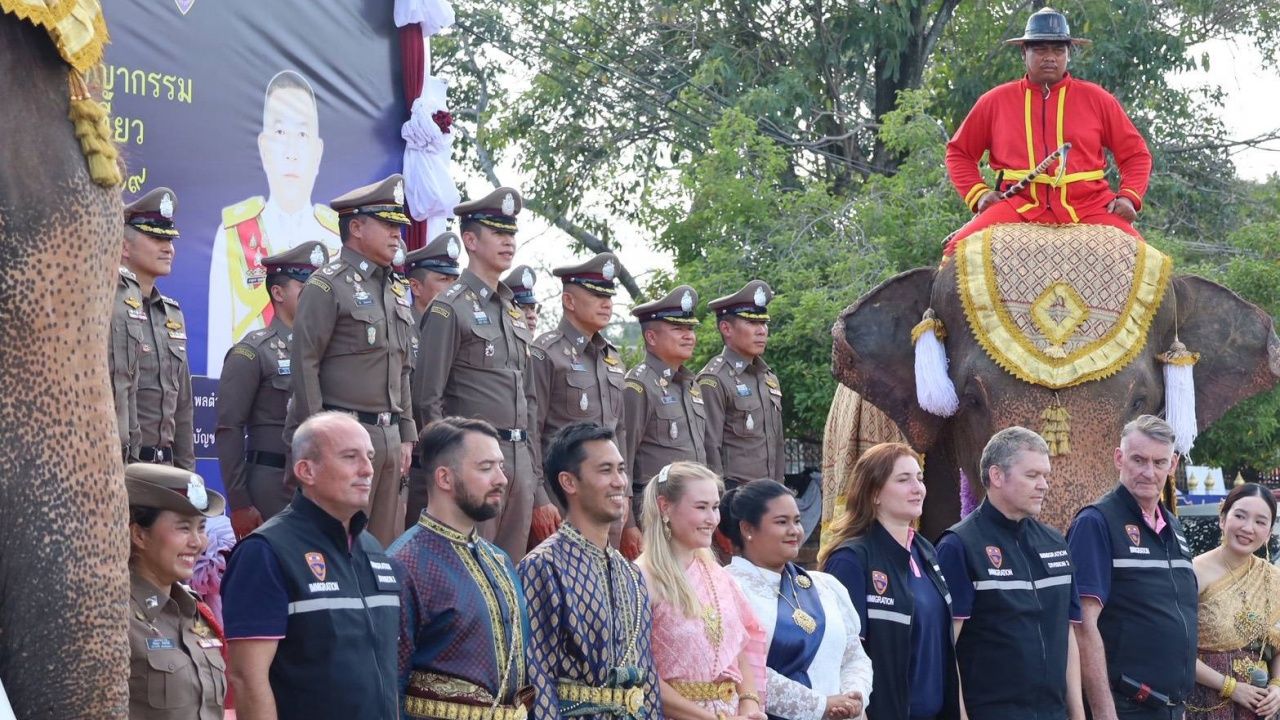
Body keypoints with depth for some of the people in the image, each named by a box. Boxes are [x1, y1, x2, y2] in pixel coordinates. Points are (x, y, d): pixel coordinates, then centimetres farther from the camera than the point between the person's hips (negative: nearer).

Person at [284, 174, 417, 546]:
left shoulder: (397, 290, 18)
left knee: (387, 544, 7)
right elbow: (305, 365, -11)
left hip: (389, 437, 8)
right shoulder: (328, 285, -6)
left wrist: (406, 435, 16)